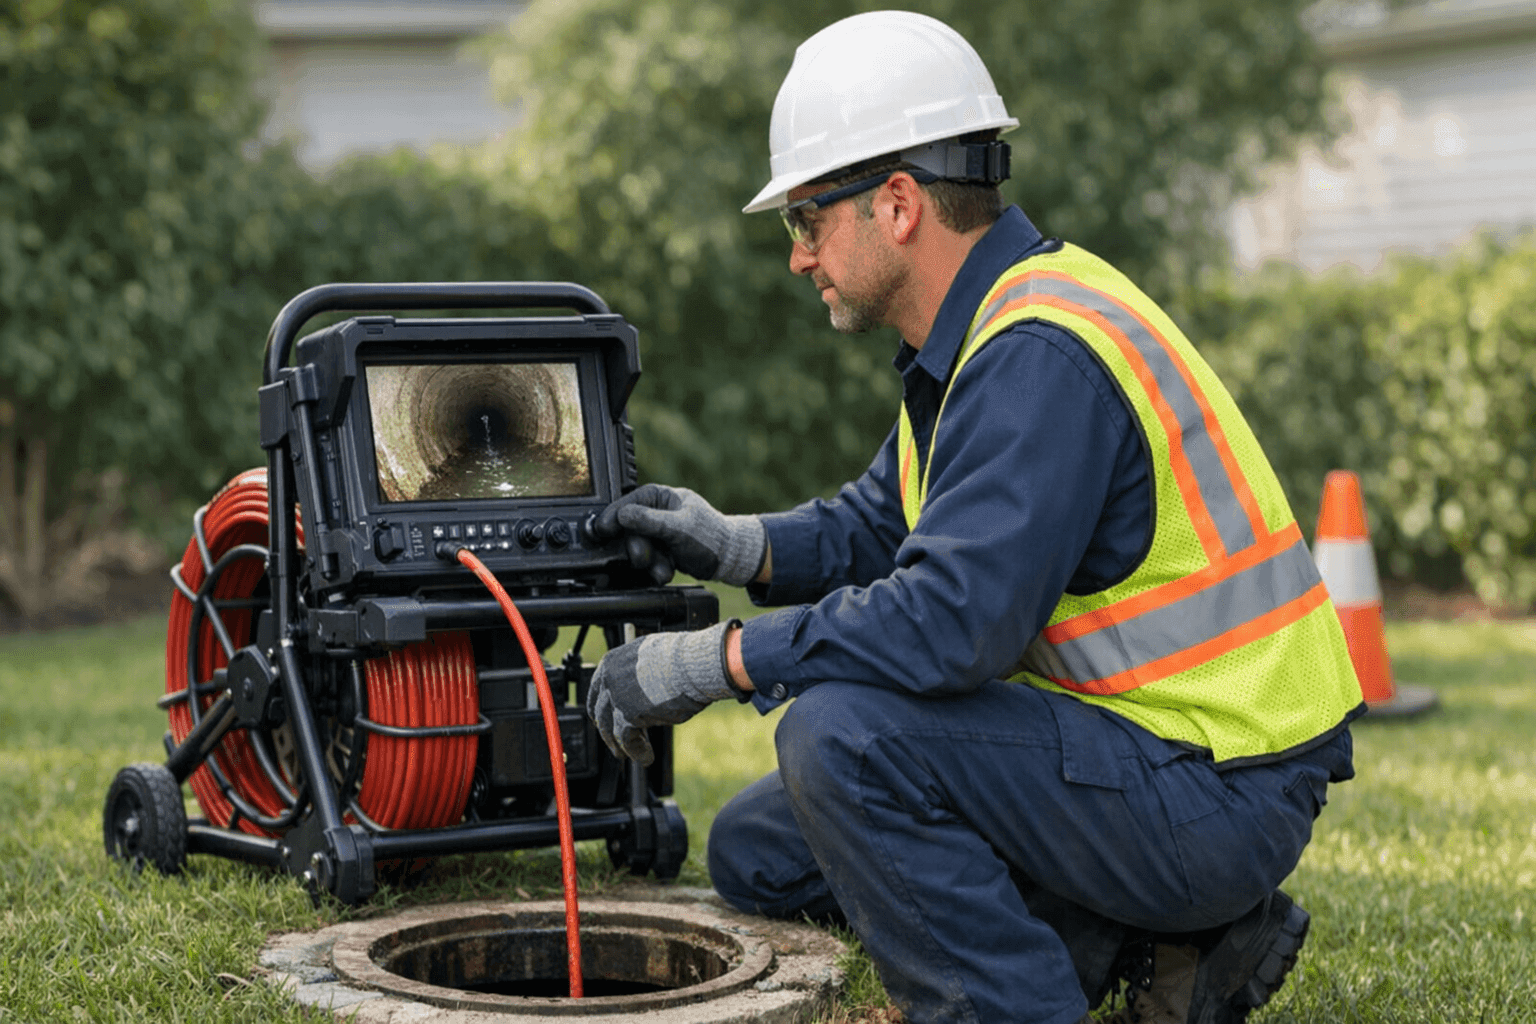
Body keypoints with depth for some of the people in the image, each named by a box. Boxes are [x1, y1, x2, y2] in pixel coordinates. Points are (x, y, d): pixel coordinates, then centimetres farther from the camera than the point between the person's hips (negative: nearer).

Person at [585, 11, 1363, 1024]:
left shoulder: (1043, 355, -23)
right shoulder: (981, 331, 9)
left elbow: (956, 617, -31)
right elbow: (879, 528, 20)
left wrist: (708, 661, -22)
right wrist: (738, 544, 2)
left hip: (1212, 797, -10)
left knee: (843, 734, -27)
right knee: (760, 852, 11)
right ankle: (1162, 938, 9)